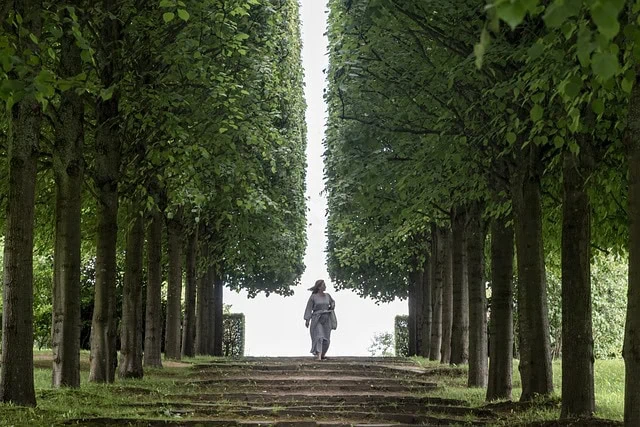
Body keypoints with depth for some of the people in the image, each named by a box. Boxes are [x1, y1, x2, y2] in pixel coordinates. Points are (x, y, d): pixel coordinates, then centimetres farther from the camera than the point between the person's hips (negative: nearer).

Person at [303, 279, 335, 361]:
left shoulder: (327, 295, 9)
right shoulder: (313, 297, -4)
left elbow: (332, 302, 29)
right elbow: (309, 308, -7)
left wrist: (332, 306, 7)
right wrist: (307, 320, -15)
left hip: (326, 319, 5)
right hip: (317, 320, -5)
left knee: (326, 339, 4)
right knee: (319, 337, -18)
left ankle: (322, 355, 22)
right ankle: (318, 356, -24)